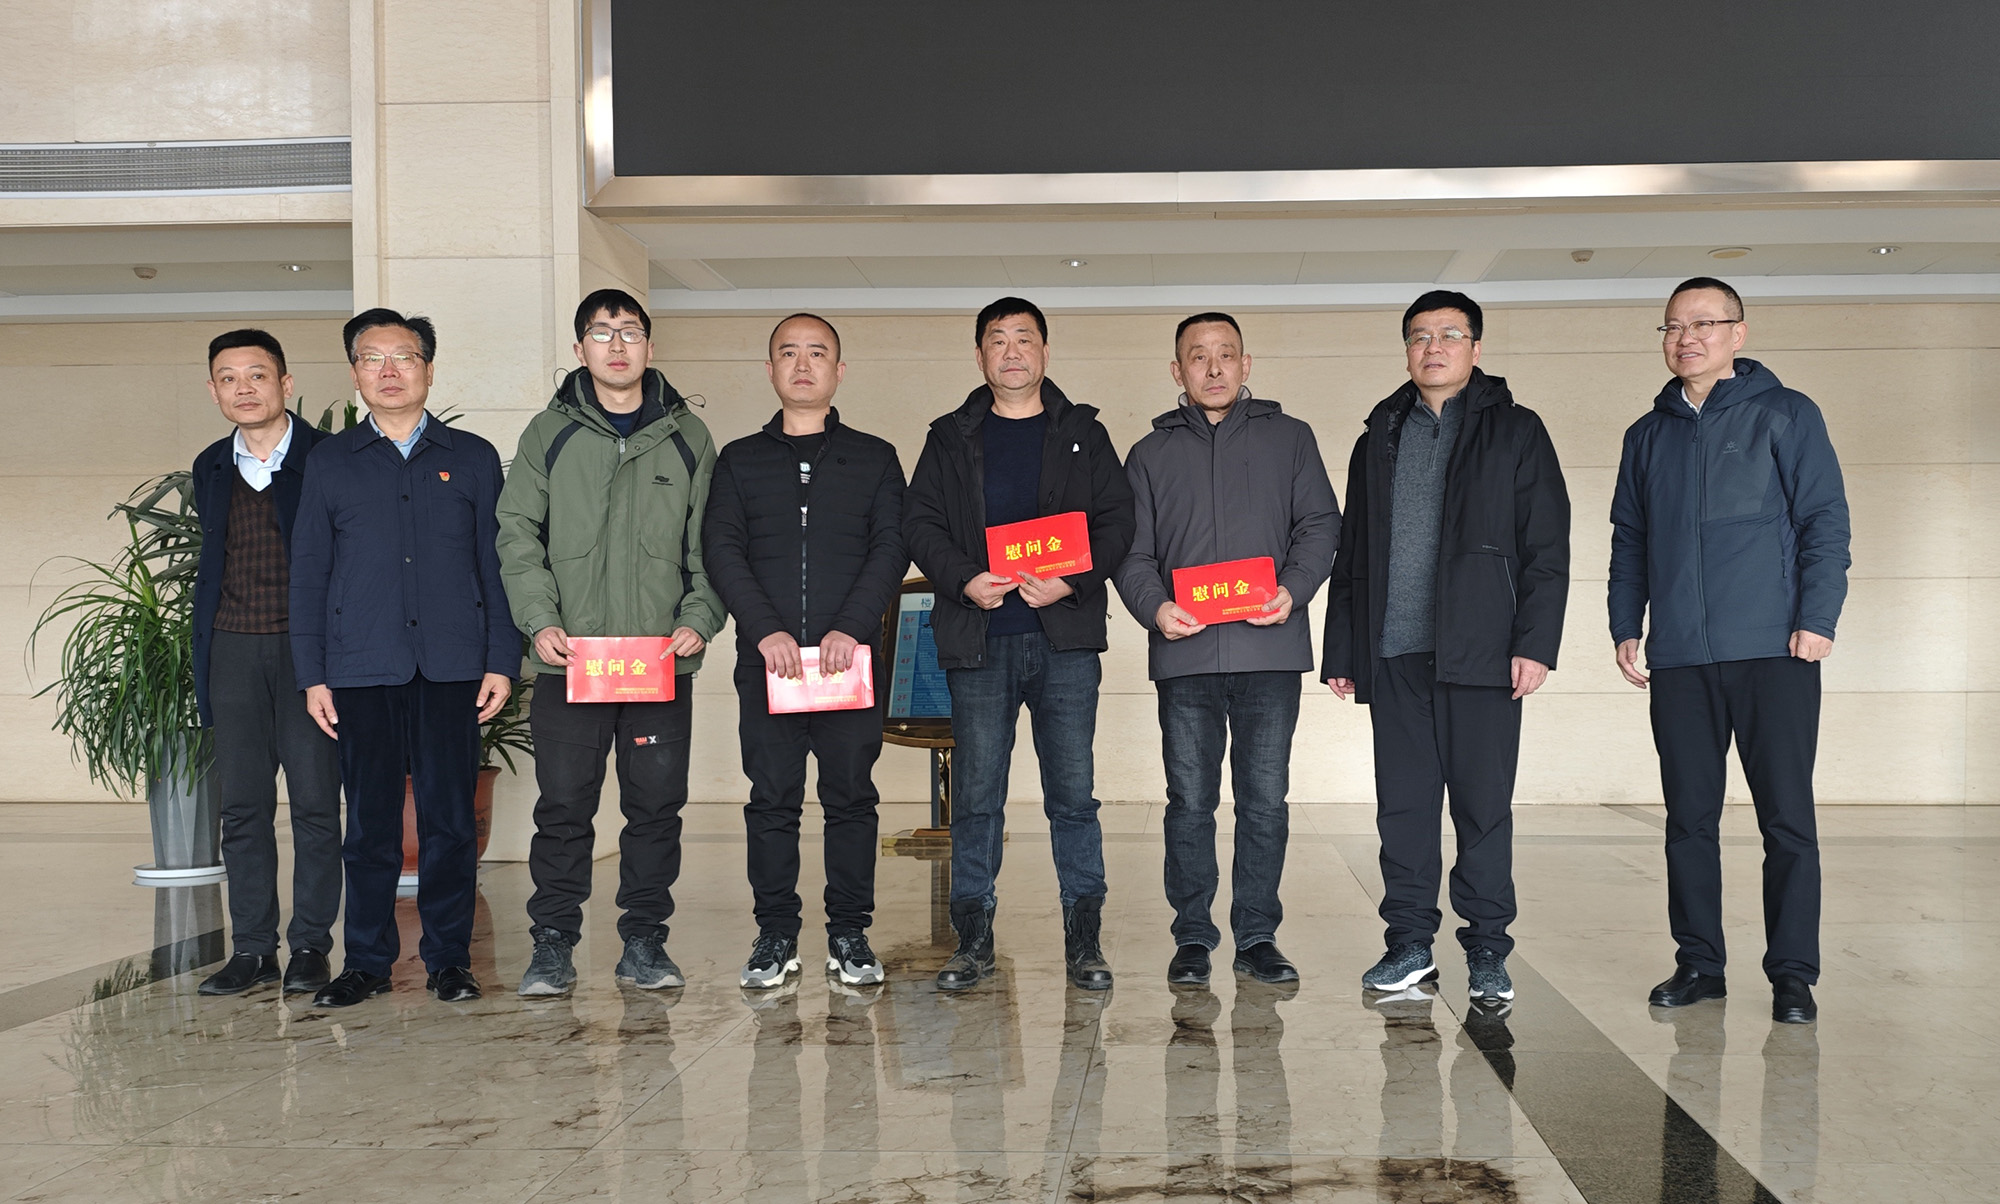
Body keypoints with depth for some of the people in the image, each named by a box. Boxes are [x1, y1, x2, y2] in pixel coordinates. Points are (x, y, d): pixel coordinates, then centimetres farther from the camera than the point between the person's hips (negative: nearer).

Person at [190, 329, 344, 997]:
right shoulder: (210, 468, 14)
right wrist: (201, 660, 16)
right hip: (233, 649, 5)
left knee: (315, 801, -2)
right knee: (241, 804, 5)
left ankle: (310, 946, 8)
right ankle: (252, 948, 12)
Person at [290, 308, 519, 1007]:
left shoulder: (472, 458, 11)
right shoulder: (330, 462, 11)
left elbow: (497, 565, 9)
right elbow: (308, 572, 11)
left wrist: (501, 660, 0)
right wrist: (311, 674, 4)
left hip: (452, 667, 0)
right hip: (361, 669, 0)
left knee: (449, 819, 1)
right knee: (370, 821, 3)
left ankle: (449, 958, 11)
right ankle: (367, 961, 14)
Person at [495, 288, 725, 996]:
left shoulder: (687, 438, 10)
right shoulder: (549, 434, 7)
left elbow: (710, 546, 10)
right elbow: (518, 535, 4)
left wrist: (699, 619, -5)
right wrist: (540, 619, -9)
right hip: (569, 660, -1)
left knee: (656, 805, 4)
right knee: (563, 807, 0)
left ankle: (644, 940, 15)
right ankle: (553, 944, 11)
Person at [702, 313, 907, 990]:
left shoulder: (873, 459, 12)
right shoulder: (740, 461, 13)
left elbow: (891, 549, 1)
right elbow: (721, 551, 2)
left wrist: (851, 628, -14)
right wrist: (766, 630, -13)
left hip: (850, 656, 0)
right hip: (766, 657, 0)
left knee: (851, 798, 2)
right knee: (771, 799, 2)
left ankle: (849, 934, 10)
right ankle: (775, 934, 10)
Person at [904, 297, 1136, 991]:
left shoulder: (1082, 433, 11)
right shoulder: (952, 438, 12)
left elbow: (1117, 521, 5)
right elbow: (920, 523, 7)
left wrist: (1073, 581, -11)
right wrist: (963, 580, -11)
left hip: (1064, 634, -1)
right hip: (977, 638, 1)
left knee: (1073, 791, 0)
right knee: (976, 795, 3)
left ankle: (1084, 942, 8)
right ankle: (973, 941, 12)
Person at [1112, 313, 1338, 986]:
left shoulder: (1289, 438, 13)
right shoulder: (1151, 454, 15)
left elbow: (1320, 524, 7)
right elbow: (1131, 552, 9)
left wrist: (1295, 589, -11)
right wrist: (1154, 606, -11)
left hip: (1270, 651, 0)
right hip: (1185, 653, 1)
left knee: (1265, 799, 2)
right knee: (1190, 800, 2)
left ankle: (1257, 937, 11)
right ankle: (1192, 938, 11)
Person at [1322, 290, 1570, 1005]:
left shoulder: (1515, 431, 7)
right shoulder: (1380, 439, 17)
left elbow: (1547, 547, 0)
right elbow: (1351, 555, 17)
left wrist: (1536, 642, -10)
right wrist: (1342, 652, 11)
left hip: (1481, 652, -3)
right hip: (1394, 656, 3)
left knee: (1484, 806, 0)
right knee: (1402, 805, 5)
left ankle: (1487, 952, 9)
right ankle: (1409, 944, 14)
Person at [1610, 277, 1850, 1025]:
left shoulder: (1785, 415, 4)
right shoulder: (1649, 436, 15)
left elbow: (1825, 521, -1)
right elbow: (1628, 540, 19)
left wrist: (1817, 619, -10)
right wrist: (1625, 628, 9)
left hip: (1774, 652, -4)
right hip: (1678, 659, 4)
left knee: (1787, 817, -2)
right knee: (1689, 817, 6)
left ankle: (1792, 974, 6)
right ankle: (1699, 964, 15)